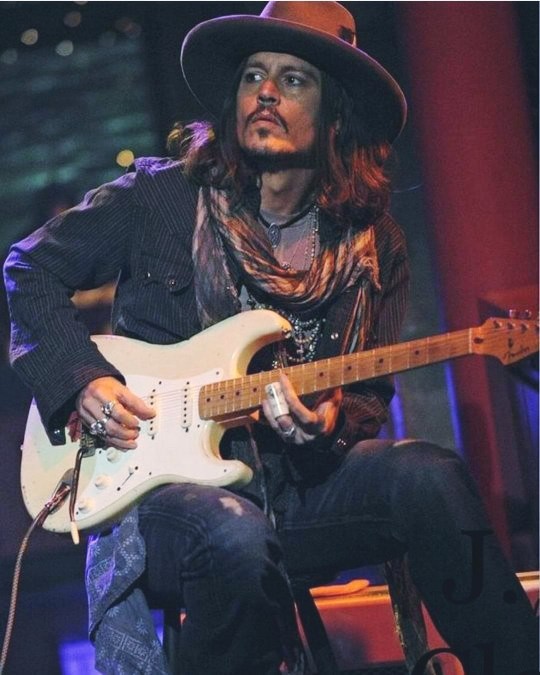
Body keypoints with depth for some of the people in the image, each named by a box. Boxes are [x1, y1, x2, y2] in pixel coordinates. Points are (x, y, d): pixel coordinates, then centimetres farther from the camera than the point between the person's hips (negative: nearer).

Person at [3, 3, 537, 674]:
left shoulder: (371, 249, 9)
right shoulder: (160, 197, 2)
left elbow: (369, 397, 13)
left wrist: (330, 422, -11)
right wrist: (82, 379, -4)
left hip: (297, 486, 3)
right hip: (160, 484, -2)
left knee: (425, 474, -27)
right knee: (235, 535, -38)